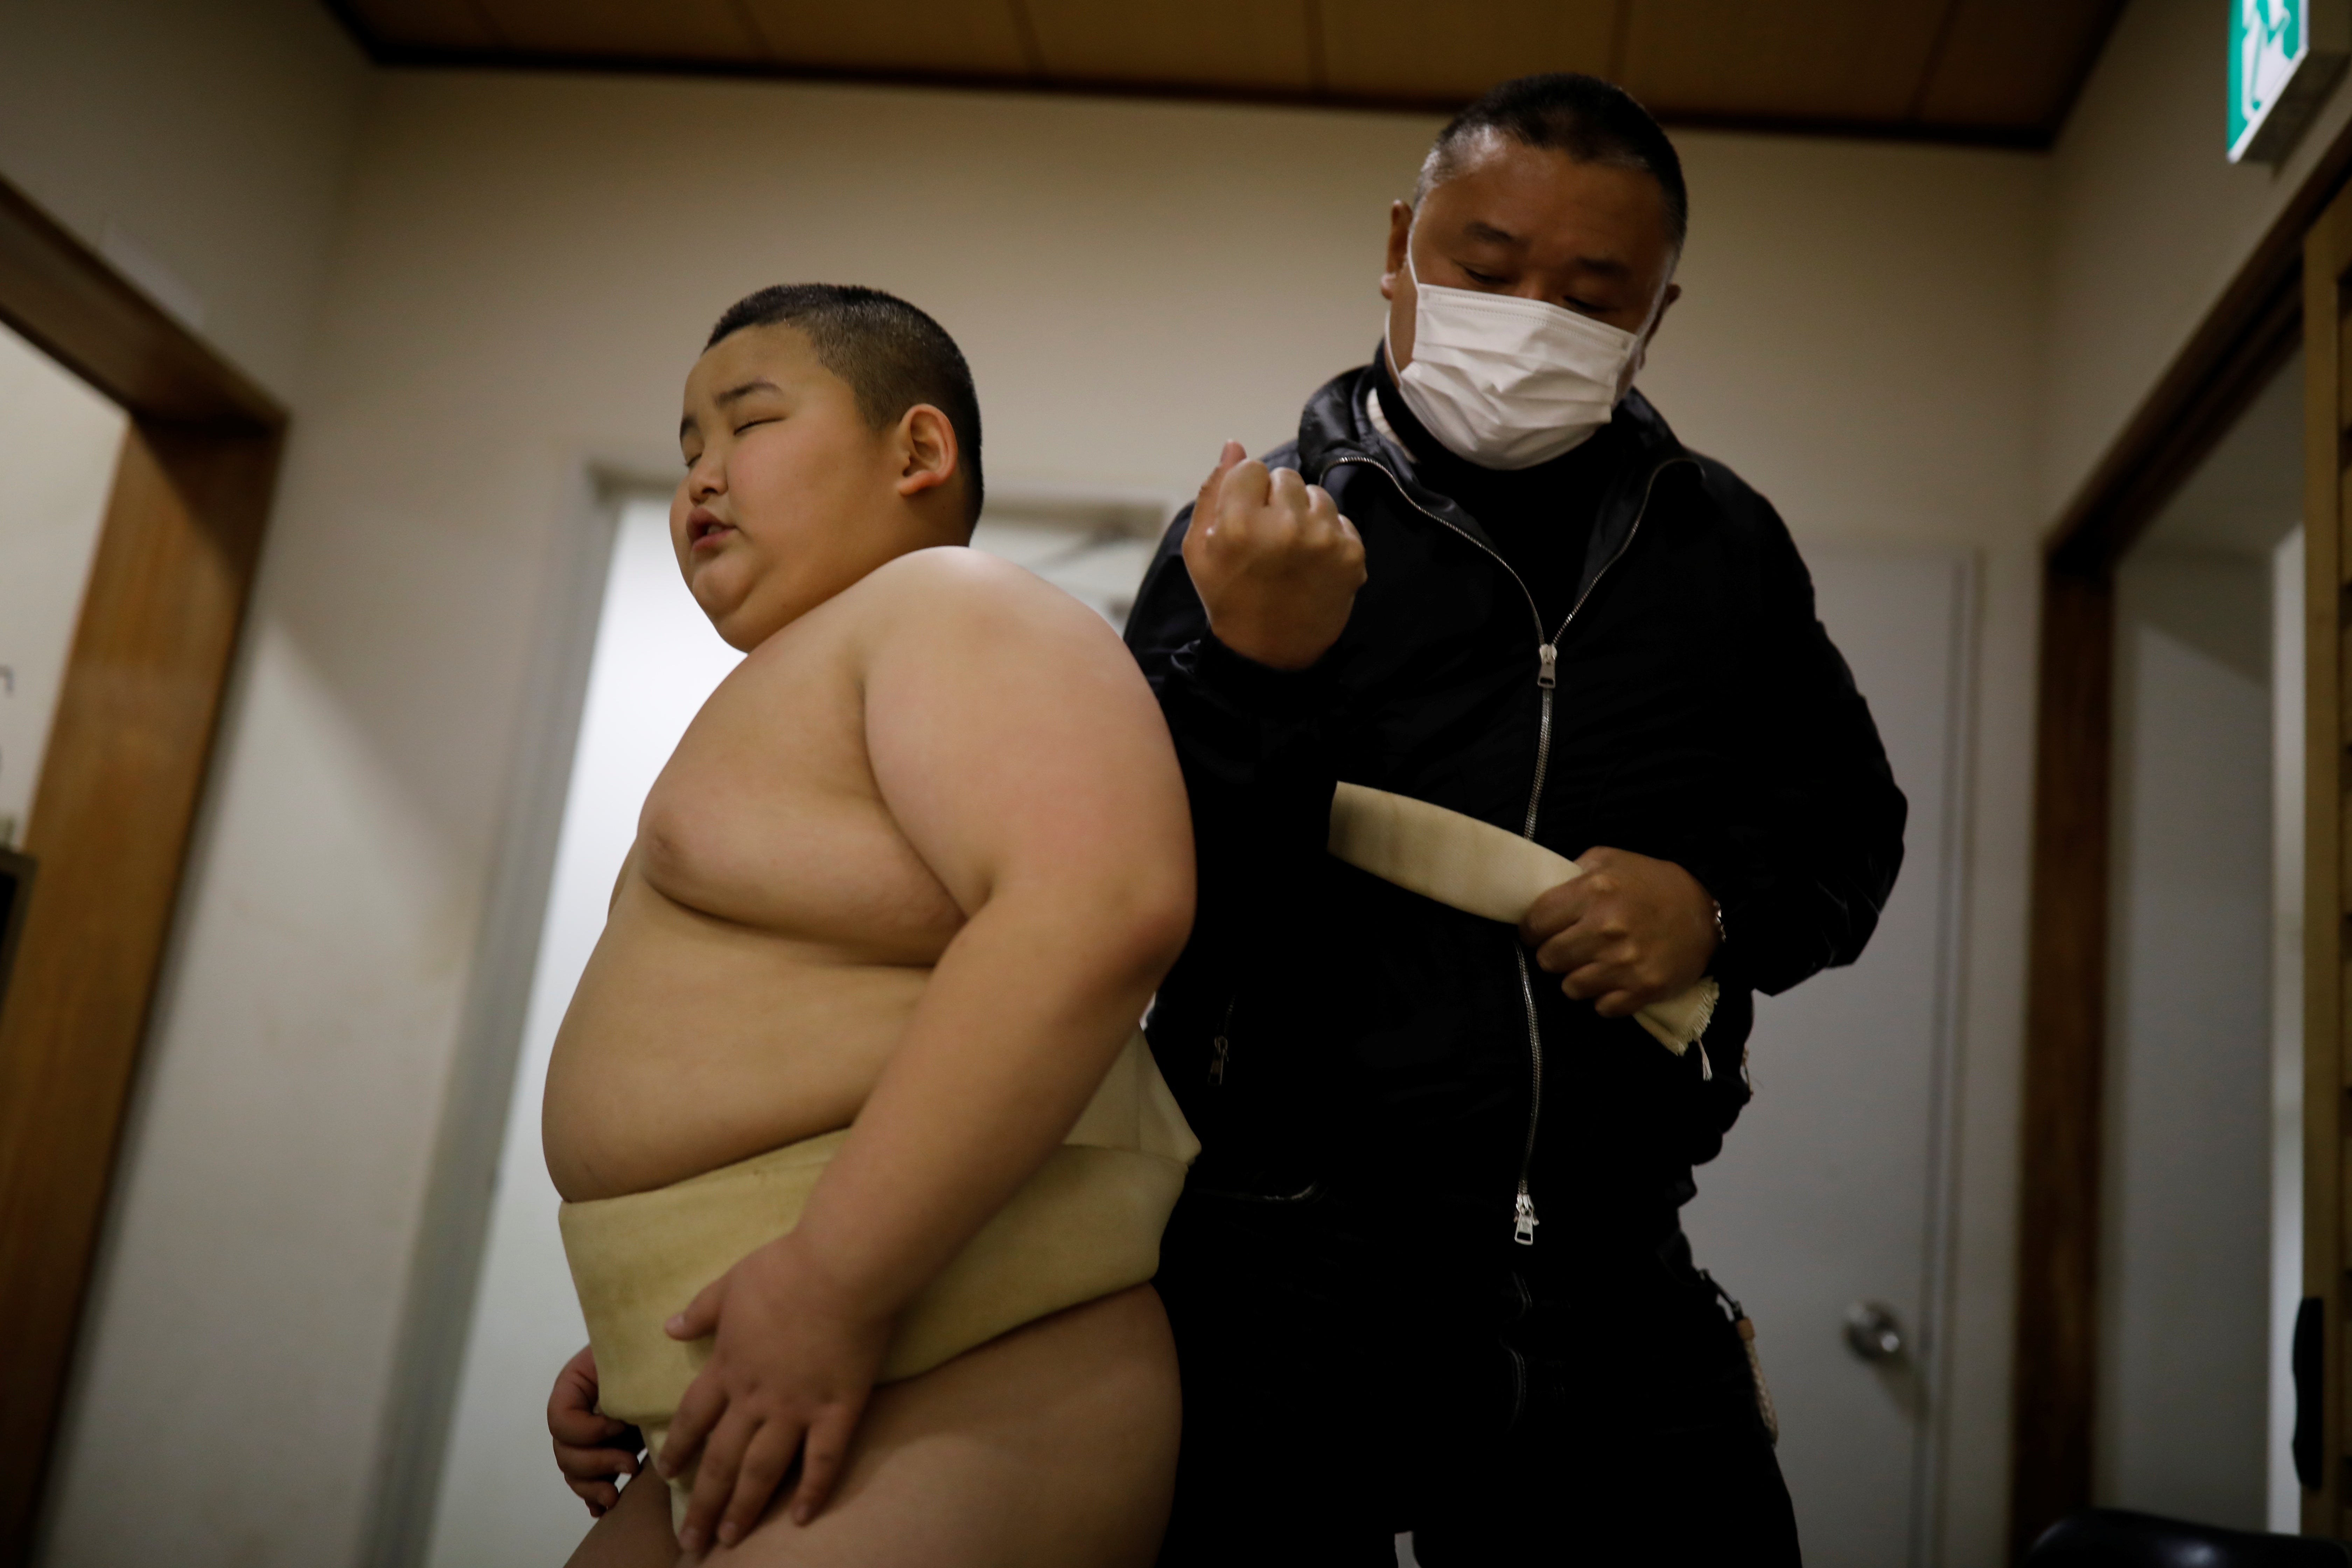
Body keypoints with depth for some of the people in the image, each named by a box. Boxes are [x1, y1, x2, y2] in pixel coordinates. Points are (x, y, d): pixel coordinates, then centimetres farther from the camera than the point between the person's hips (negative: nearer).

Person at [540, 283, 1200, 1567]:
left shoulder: (950, 609, -8)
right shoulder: (793, 689, 21)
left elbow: (1101, 909, -27)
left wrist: (830, 1282, -26)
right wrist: (636, 1354, 17)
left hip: (945, 1401, -9)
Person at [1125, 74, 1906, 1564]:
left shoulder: (1721, 540, 9)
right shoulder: (1267, 528, -1)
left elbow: (1851, 819, 18)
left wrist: (1723, 907, -4)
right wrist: (1251, 673, -25)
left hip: (1610, 1289, 3)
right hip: (1284, 1280, -2)